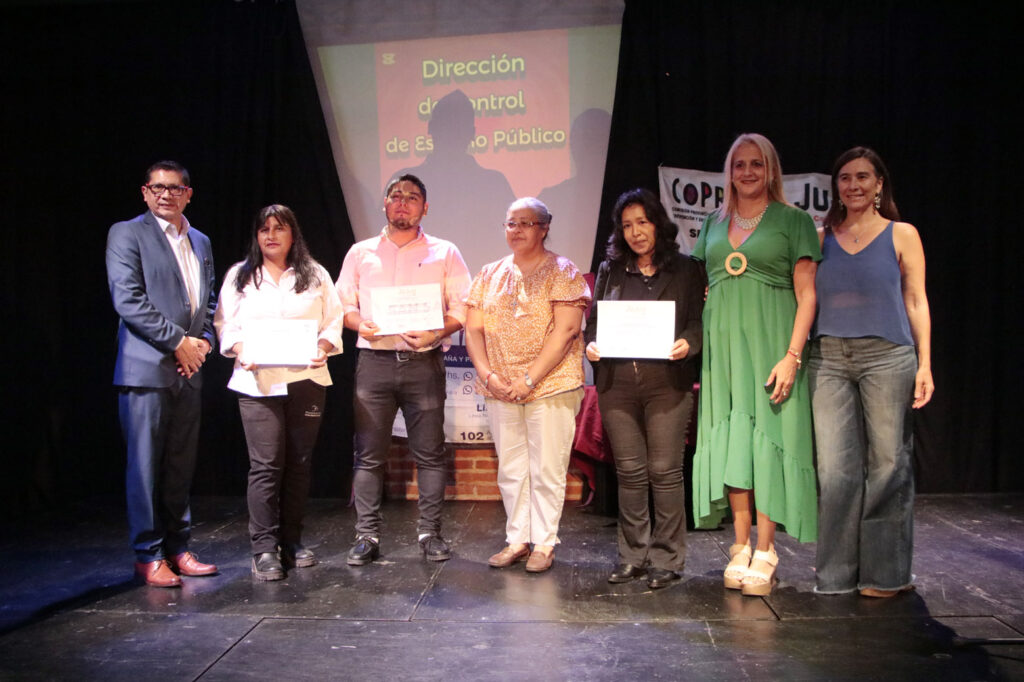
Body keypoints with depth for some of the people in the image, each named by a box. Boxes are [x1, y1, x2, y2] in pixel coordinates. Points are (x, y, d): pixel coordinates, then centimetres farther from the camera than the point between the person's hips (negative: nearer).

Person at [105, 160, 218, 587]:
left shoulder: (200, 242, 18)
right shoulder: (127, 234, -1)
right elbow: (127, 300, -11)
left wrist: (203, 341, 2)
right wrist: (177, 340, -13)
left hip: (188, 369, 6)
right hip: (146, 368, -6)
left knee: (181, 465, 10)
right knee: (145, 465, -1)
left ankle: (177, 548, 19)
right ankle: (148, 556, 9)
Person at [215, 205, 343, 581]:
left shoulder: (315, 275, 13)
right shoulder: (238, 276, 13)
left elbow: (333, 322, 8)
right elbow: (225, 325, 8)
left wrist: (323, 348, -11)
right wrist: (241, 351, -10)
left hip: (306, 379, 1)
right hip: (257, 381, -1)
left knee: (299, 463, 6)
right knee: (266, 465, -6)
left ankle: (291, 542, 18)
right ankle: (264, 549, 1)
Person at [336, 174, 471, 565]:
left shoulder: (444, 253, 9)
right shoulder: (360, 253, 14)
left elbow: (463, 306, 4)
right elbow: (342, 303, 13)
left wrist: (437, 333, -14)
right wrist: (358, 323, -9)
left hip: (424, 362, -1)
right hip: (374, 361, 1)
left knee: (430, 453, 3)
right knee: (369, 455, 3)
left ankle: (430, 533, 13)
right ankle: (367, 536, 12)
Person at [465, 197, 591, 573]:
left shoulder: (562, 272, -2)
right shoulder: (490, 275, 12)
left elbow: (565, 332, -11)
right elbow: (473, 329, 8)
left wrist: (530, 379, -16)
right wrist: (487, 375, -7)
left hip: (551, 385, -4)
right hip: (499, 388, 5)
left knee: (546, 468, 1)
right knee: (510, 468, 10)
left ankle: (544, 543, 14)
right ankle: (517, 539, 22)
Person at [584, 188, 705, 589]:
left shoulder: (686, 271, 9)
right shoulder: (610, 271, 17)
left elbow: (700, 322, 3)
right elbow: (593, 320, 15)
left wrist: (688, 344, -17)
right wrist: (591, 345, -5)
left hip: (668, 383, -2)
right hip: (616, 384, 3)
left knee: (664, 470, -2)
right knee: (629, 471, 7)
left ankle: (667, 559, 11)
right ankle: (633, 556, 18)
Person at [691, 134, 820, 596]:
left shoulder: (793, 220, 3)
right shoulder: (714, 223, 16)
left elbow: (806, 294, -3)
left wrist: (792, 355, -13)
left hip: (769, 340, -4)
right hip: (721, 343, 4)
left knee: (766, 439, -4)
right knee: (728, 439, 2)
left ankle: (764, 553, 4)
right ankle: (741, 548, 11)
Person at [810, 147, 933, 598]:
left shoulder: (902, 235, 8)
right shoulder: (821, 238, 13)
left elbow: (916, 302, 5)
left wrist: (924, 365, -2)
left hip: (887, 357, -2)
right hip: (828, 358, 2)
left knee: (887, 463, 1)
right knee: (834, 467, 1)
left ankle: (886, 573, 15)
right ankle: (837, 572, 13)